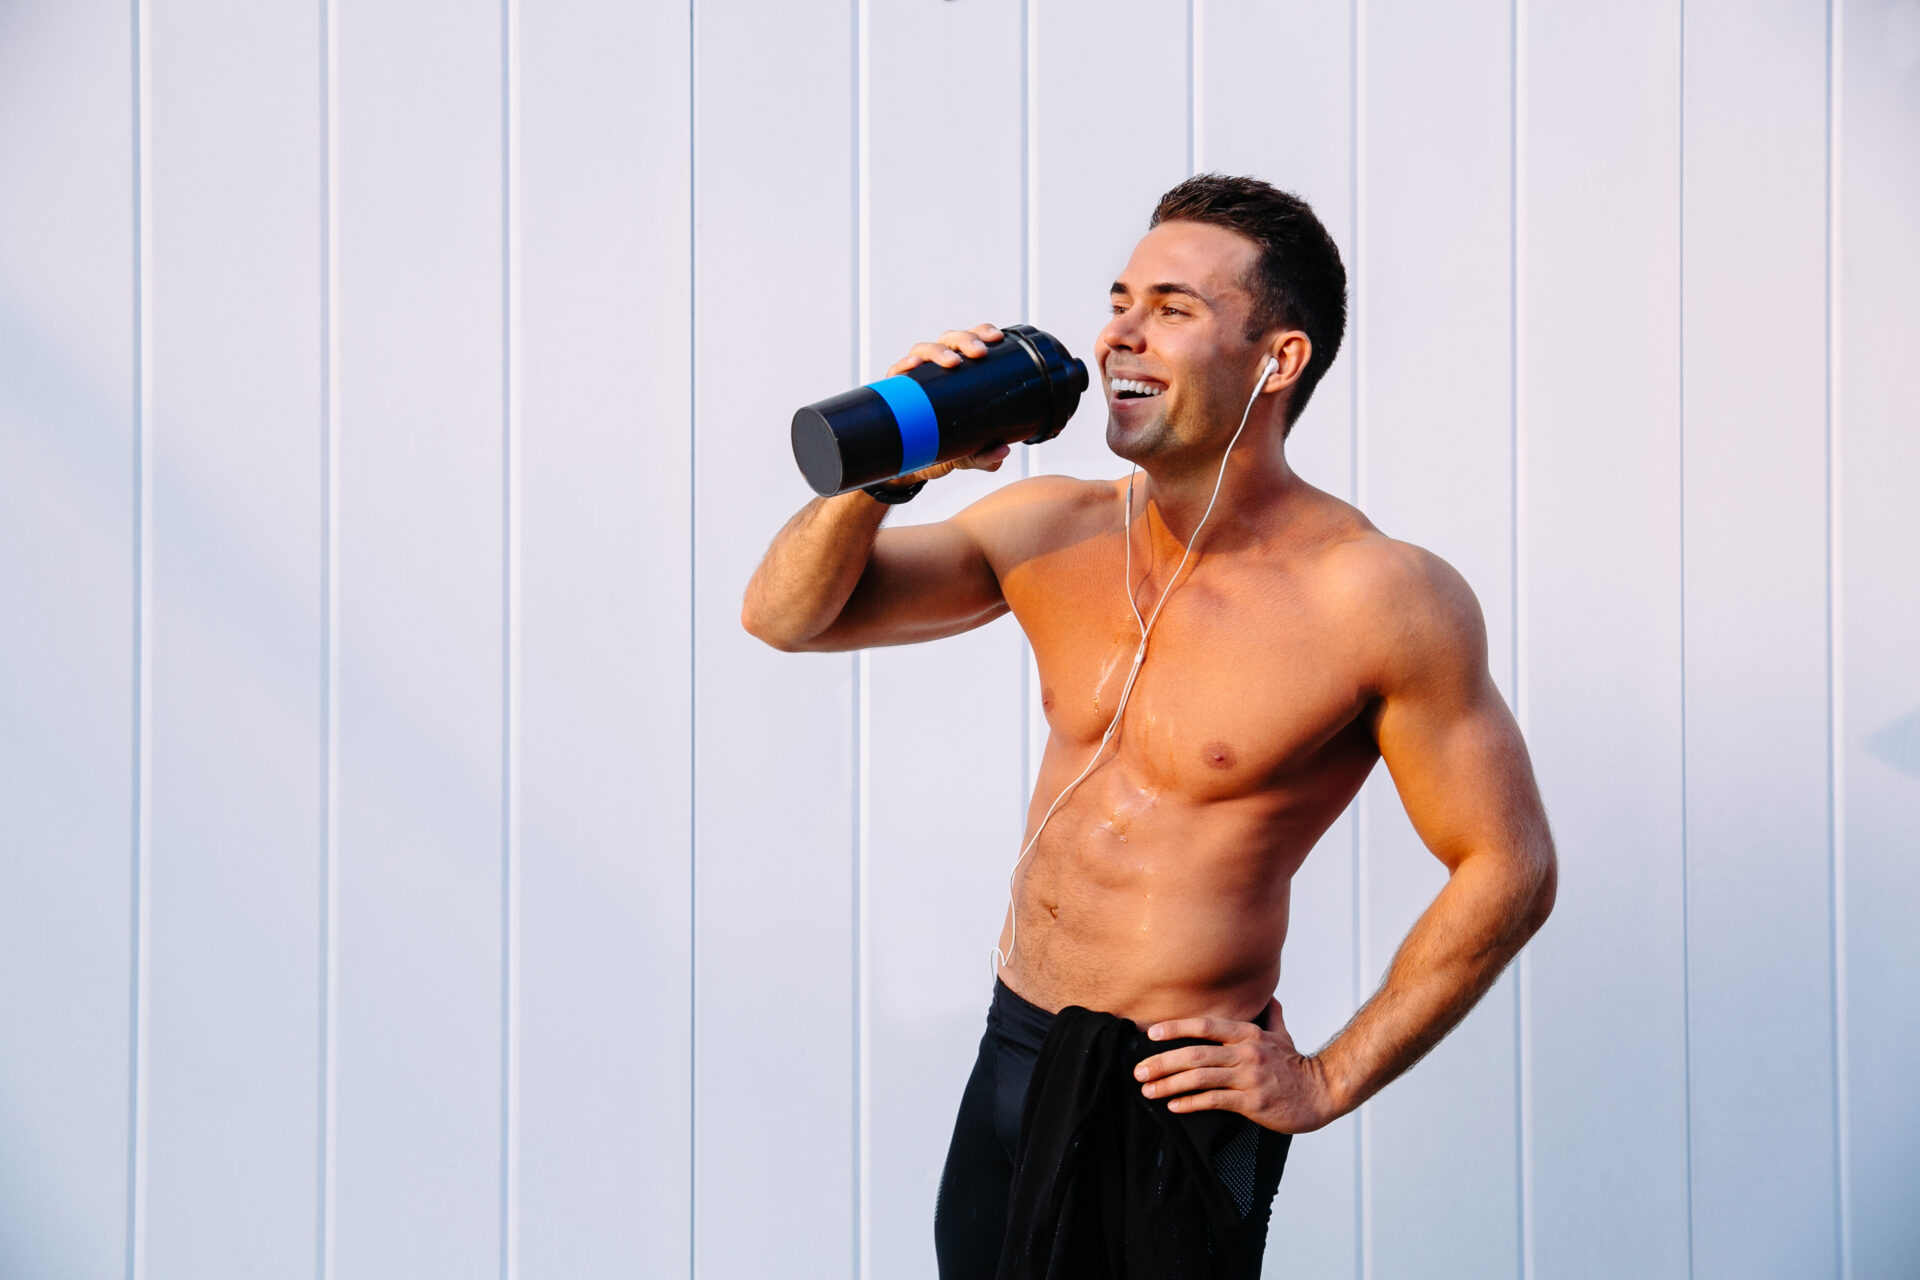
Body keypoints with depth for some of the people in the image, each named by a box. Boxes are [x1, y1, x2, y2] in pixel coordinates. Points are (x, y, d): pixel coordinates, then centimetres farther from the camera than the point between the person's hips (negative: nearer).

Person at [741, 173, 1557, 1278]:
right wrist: (888, 468, -14)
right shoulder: (1052, 534, 1)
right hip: (1013, 1058, 5)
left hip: (1185, 1097, -5)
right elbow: (787, 614, 5)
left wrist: (1325, 1083, -8)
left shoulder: (1384, 599, -14)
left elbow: (1509, 872, -9)